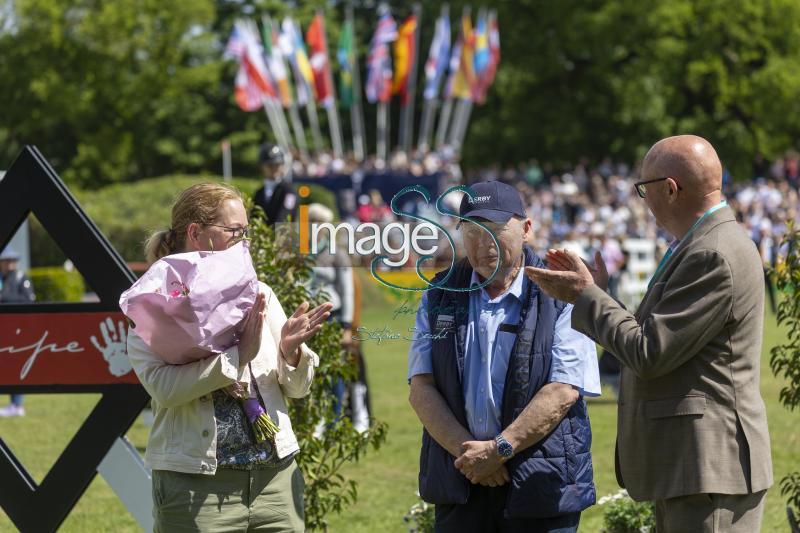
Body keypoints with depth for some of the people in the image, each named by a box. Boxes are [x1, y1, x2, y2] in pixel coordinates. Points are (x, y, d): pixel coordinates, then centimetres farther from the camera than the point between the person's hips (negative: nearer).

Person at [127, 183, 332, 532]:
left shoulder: (258, 294, 10)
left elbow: (297, 388, 11)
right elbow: (162, 386, -18)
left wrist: (291, 352, -10)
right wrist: (238, 355, -17)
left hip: (276, 480, 4)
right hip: (195, 487, -4)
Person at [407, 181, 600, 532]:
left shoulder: (559, 297, -2)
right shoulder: (440, 297, 10)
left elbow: (563, 392, -11)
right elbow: (421, 389, 3)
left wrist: (499, 449, -15)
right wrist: (468, 452, -10)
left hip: (541, 481, -3)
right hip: (460, 478, 3)